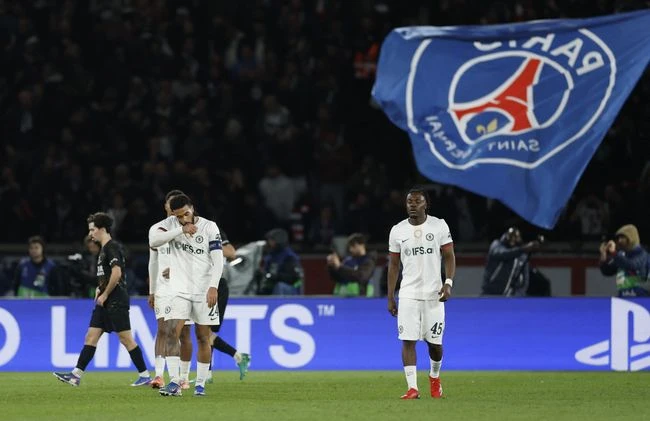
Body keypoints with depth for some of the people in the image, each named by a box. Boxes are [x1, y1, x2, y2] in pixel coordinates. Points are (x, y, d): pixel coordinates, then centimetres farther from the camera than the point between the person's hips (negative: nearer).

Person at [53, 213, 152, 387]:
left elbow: (116, 274, -23)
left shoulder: (112, 248, -13)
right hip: (106, 302, 10)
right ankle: (76, 374, 3)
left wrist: (104, 295, -15)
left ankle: (144, 375, 0)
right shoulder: (105, 248, 18)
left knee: (126, 338, -6)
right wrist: (100, 288, 16)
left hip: (116, 301, -10)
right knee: (91, 336, 5)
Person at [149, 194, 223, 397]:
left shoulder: (209, 227, -3)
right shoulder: (171, 224, 0)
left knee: (203, 338, 4)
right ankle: (174, 382, -17)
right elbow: (153, 240, -17)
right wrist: (181, 230, -21)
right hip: (179, 290, 1)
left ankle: (200, 383, 13)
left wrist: (213, 287, -17)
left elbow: (217, 260, -6)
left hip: (204, 291, -1)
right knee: (171, 332, -15)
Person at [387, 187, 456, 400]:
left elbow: (449, 256, 1)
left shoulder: (439, 226, 0)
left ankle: (434, 377, 31)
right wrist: (390, 298, 7)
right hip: (408, 293, 1)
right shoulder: (398, 230, 5)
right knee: (408, 340, -8)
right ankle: (412, 388, -8)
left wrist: (448, 283, -14)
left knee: (434, 342, 3)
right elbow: (393, 265, 9)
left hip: (433, 294, -1)